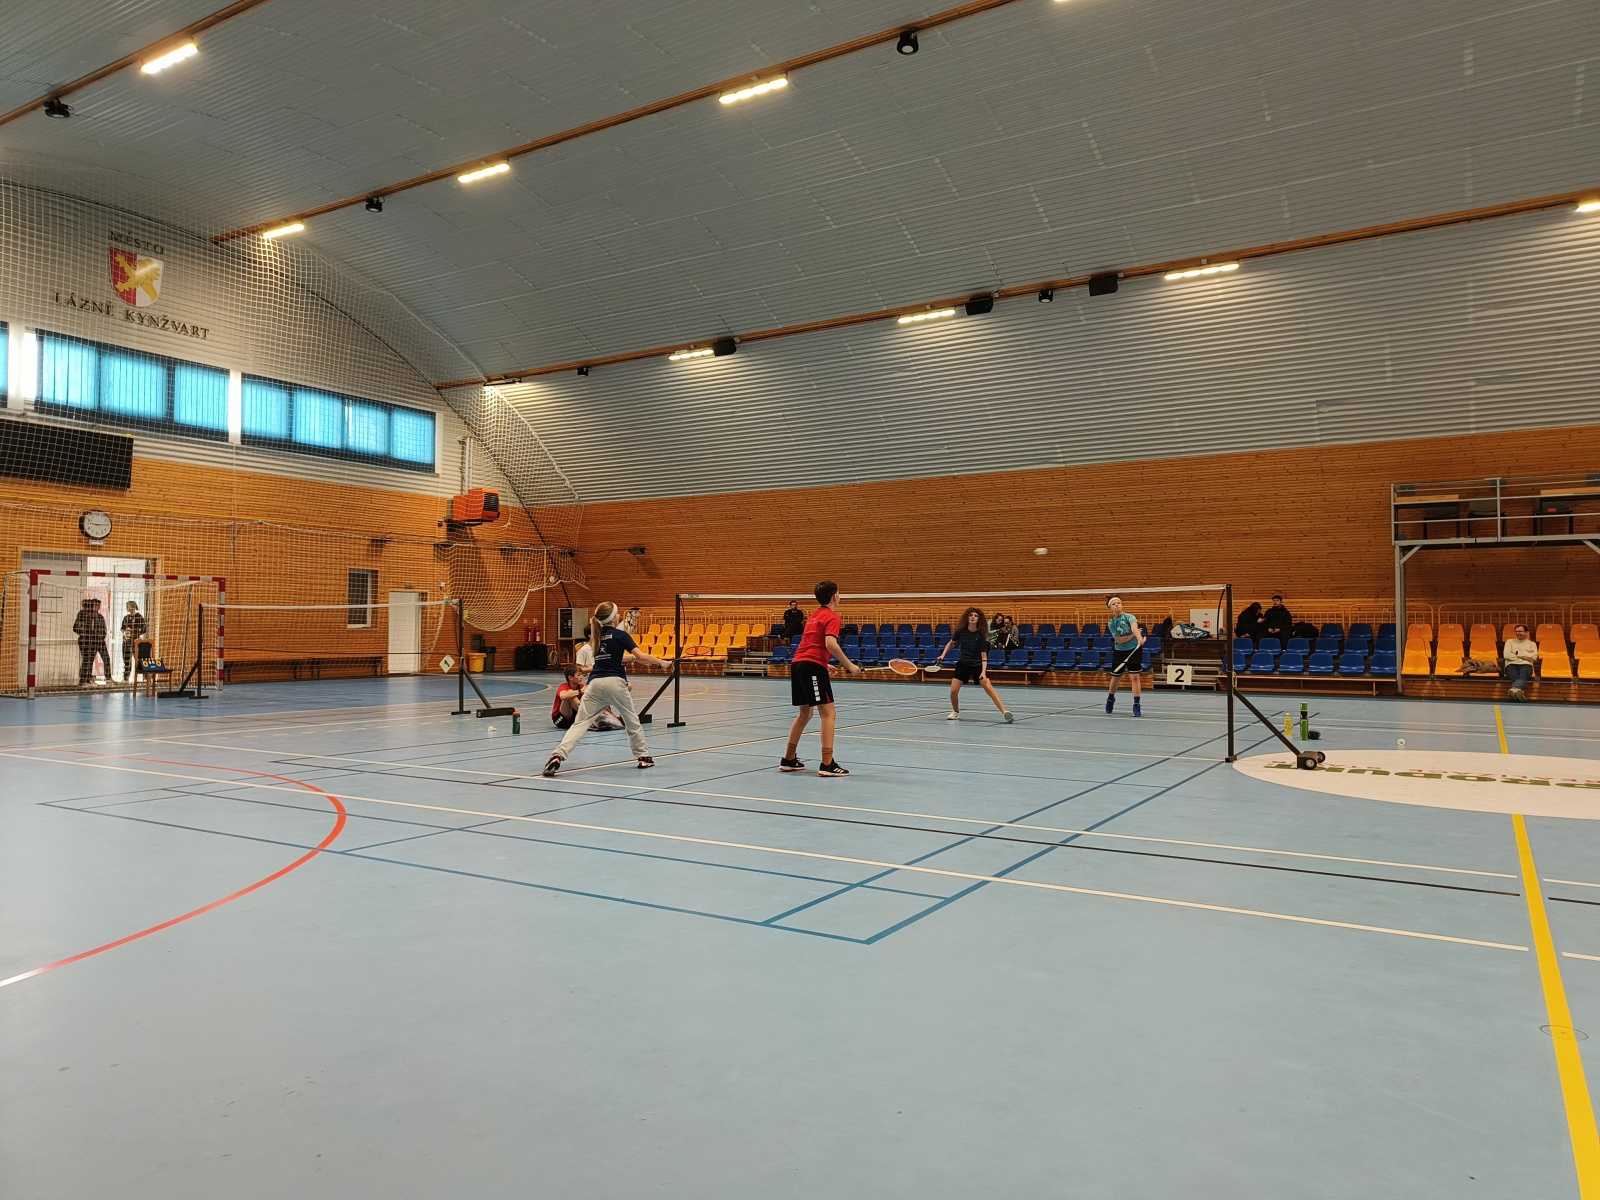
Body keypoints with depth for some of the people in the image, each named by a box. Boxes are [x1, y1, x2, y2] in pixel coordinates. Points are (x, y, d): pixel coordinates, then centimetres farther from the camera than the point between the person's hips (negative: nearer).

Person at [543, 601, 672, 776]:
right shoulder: (621, 635, -1)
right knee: (632, 720, 16)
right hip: (614, 682, -4)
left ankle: (558, 755, -20)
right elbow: (641, 656, -7)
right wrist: (660, 662, 7)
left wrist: (633, 657, 34)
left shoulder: (596, 636, 17)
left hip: (595, 682, 4)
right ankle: (644, 756, 26)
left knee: (580, 723, -2)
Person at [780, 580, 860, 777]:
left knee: (805, 713, 20)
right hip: (813, 666, -9)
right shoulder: (832, 616, -4)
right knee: (828, 713, -8)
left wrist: (825, 667, 29)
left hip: (797, 663, 9)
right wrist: (849, 665, -14)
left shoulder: (815, 615, 23)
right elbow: (830, 644, -20)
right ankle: (827, 764, -15)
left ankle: (788, 760, 25)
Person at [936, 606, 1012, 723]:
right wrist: (943, 655, 0)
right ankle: (955, 712, 20)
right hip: (963, 664, 3)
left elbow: (984, 656, -15)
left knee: (989, 688, -22)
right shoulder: (961, 631, -7)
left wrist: (983, 672, -27)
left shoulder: (981, 635, -15)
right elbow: (951, 643, 13)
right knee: (953, 690, -8)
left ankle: (1005, 712, -25)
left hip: (978, 665, -3)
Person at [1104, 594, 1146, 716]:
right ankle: (1110, 699, 39)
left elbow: (1134, 627, -38)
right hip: (1119, 652, 2)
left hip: (1134, 650, -2)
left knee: (1135, 677, -9)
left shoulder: (1129, 617, -14)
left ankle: (1136, 705, -4)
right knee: (1116, 678, 11)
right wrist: (1133, 634, -22)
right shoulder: (1111, 624, -6)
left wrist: (1139, 637, -57)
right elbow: (1120, 640, -14)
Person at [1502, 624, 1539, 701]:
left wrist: (1517, 653, 2)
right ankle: (1517, 690, -70)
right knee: (1514, 678, -37)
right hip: (1511, 664, 1)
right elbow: (1507, 655, 4)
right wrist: (1526, 655, 4)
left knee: (1522, 676, -40)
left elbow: (1534, 657, 3)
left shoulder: (1532, 644, 23)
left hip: (1526, 665, -1)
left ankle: (1514, 689, -74)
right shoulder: (1510, 641, 22)